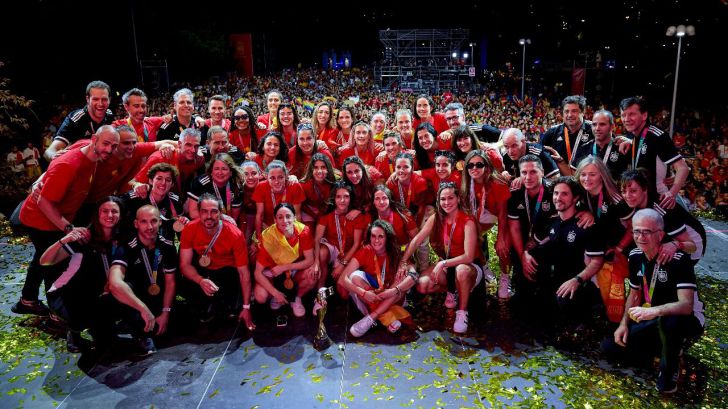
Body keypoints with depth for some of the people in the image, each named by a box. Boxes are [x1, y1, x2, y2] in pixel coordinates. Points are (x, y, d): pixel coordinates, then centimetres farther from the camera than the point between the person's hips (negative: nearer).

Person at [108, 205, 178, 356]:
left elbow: (170, 282, -4)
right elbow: (115, 283, -42)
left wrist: (165, 313, -11)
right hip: (134, 295, -5)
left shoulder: (168, 247, -11)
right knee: (123, 287, -35)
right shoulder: (127, 249, -25)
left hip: (158, 298, 5)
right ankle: (142, 334, -18)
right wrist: (144, 309, -44)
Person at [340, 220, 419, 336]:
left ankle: (371, 318, -29)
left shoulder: (395, 252, -12)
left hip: (391, 299, 1)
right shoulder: (364, 252, -13)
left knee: (404, 275, -26)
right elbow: (343, 279, -21)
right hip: (368, 299, 0)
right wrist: (363, 293, -36)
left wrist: (395, 290, -41)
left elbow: (413, 275, -26)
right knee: (356, 276, -26)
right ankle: (389, 318, -29)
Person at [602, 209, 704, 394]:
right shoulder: (635, 256, -4)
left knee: (669, 321, -42)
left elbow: (686, 305, -34)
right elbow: (634, 294, 9)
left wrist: (654, 311, -50)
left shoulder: (679, 259, -25)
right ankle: (669, 348, 14)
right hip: (654, 322, 6)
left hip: (688, 320, -6)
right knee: (610, 346, -5)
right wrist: (624, 324, -1)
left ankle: (669, 370, -10)